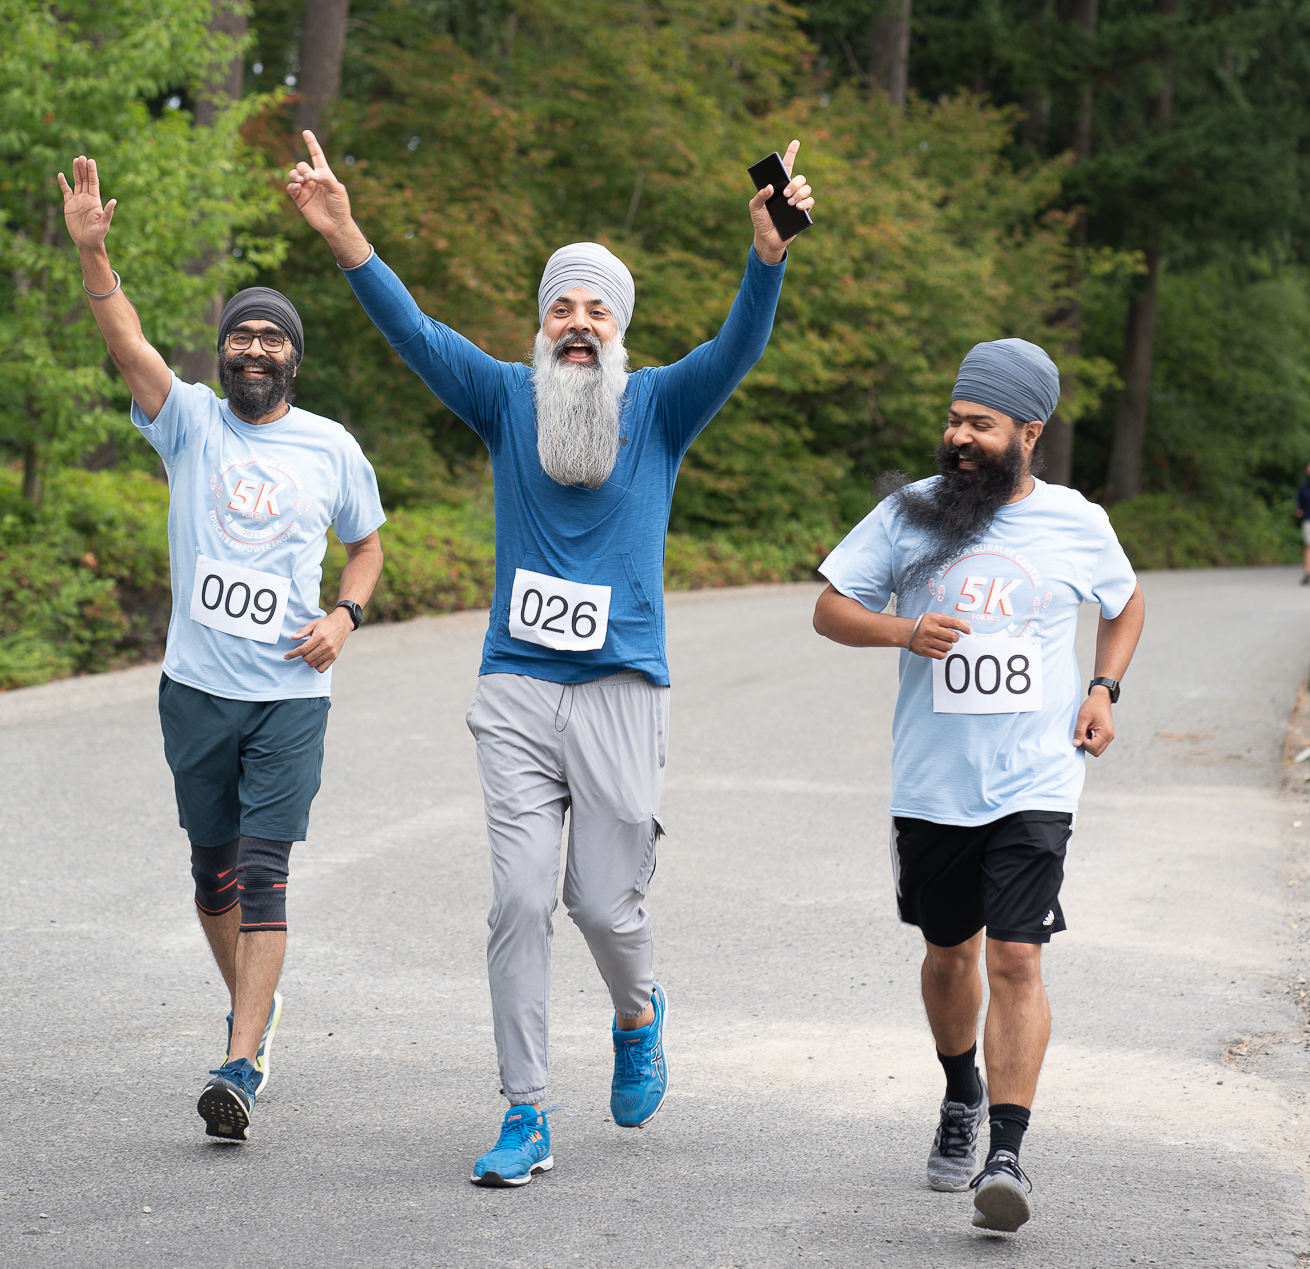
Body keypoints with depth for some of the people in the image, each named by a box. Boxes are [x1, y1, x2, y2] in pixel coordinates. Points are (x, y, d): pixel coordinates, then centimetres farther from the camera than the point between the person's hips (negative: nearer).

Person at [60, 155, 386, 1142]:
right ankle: (253, 1007, 37)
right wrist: (92, 253, -30)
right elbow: (128, 344, -15)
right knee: (214, 867, 13)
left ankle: (240, 1068, -16)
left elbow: (367, 544, 18)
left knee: (263, 874, -11)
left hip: (291, 694, -2)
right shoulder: (191, 421, 2)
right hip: (197, 688, 2)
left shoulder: (332, 448, 4)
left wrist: (346, 616, -2)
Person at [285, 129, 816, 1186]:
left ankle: (639, 1018, 35)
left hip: (623, 692, -1)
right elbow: (414, 333, -5)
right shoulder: (508, 399, 7)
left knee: (606, 901, 0)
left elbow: (741, 346, -12)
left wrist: (769, 245, -31)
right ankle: (526, 1117, 0)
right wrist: (345, 237, -21)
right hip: (517, 690, 1)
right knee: (521, 898, -6)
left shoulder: (660, 407, 4)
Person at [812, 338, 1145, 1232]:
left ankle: (1007, 1154, -13)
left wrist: (1104, 688, 3)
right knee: (949, 955, 16)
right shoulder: (910, 516, 0)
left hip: (1034, 787, -2)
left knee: (1016, 961, -13)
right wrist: (904, 631, -17)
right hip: (932, 785, 2)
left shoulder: (1076, 523, 1)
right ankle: (963, 1097, 42)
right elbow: (831, 610, 3)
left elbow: (1126, 605, 20)